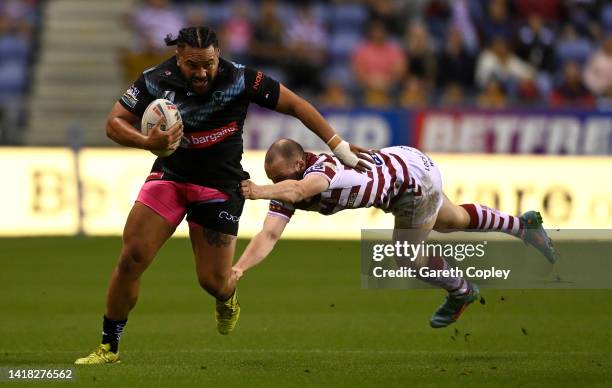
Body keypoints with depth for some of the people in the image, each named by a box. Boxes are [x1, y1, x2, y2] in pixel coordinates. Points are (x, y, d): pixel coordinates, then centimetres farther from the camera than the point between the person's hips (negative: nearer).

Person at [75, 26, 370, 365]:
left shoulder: (240, 80, -18)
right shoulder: (156, 80, -14)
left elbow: (295, 105, -9)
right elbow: (114, 122, -8)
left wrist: (341, 148, -7)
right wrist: (148, 142, -29)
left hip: (220, 185, -1)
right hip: (170, 175, 1)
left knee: (213, 280, -3)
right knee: (131, 258, -13)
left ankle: (227, 301, 38)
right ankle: (108, 347, 1)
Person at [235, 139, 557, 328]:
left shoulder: (324, 166, -40)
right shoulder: (285, 192, -18)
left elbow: (299, 189, -65)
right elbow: (268, 236, -28)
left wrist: (261, 192, -82)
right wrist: (239, 268, -45)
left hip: (413, 173, -8)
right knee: (455, 221, 28)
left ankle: (460, 291, 30)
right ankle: (525, 224, 52)